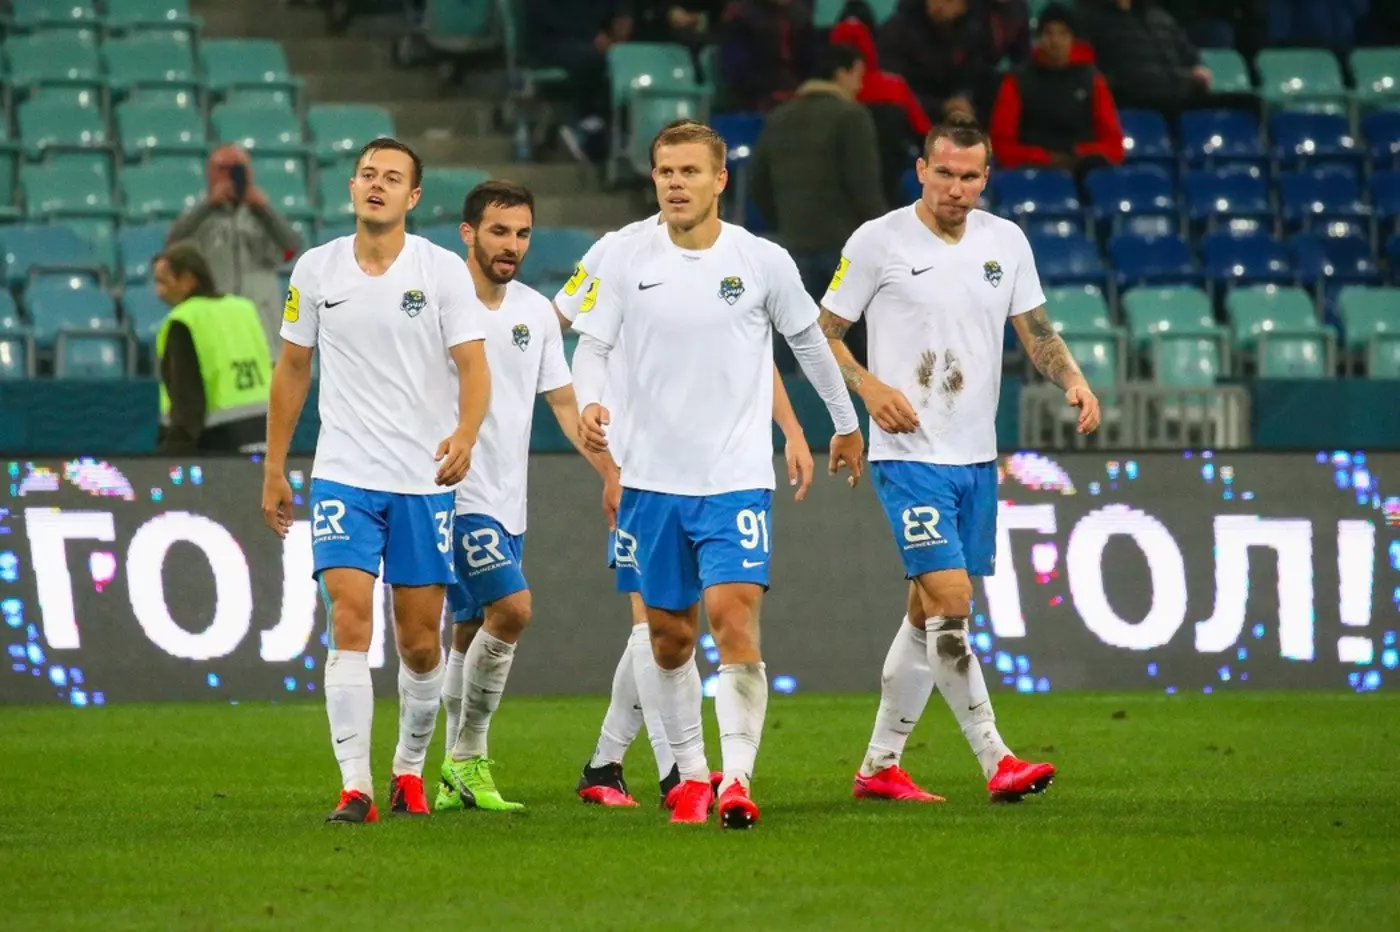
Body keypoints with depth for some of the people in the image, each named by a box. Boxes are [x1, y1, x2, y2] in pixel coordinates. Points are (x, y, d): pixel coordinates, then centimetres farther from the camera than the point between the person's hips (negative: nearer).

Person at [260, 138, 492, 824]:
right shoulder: (315, 270, 4)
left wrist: (465, 434, -28)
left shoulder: (443, 272, -3)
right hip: (344, 477, 1)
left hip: (425, 480, 0)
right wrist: (274, 468, 13)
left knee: (420, 640, 5)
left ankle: (410, 769, 27)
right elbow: (293, 369, 13)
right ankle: (355, 787, -15)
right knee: (349, 621, -14)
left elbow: (473, 367, -8)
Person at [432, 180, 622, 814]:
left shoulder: (536, 312, 10)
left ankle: (457, 776, 16)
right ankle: (468, 756, -7)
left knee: (471, 632, 11)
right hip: (457, 493, -7)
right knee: (512, 608, -18)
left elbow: (563, 401, 15)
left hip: (507, 500, 7)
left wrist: (611, 471, 6)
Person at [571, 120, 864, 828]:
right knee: (668, 635, 10)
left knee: (734, 620, -17)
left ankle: (737, 781, -21)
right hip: (651, 477, 2)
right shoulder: (626, 262, 0)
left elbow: (809, 340, 12)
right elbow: (591, 346, 1)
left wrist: (846, 424, 22)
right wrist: (590, 403, -21)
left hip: (736, 477, -2)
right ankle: (689, 772, 26)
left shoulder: (763, 262, -2)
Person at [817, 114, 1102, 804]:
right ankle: (996, 762, -16)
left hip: (977, 457, 6)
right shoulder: (879, 241, -6)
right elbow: (822, 333, 0)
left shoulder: (1006, 242, 8)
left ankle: (879, 764, 20)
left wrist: (1072, 380, -5)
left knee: (928, 611, 10)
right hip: (909, 454, -6)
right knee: (950, 599, -16)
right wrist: (869, 387, -16)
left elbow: (1035, 331, 14)